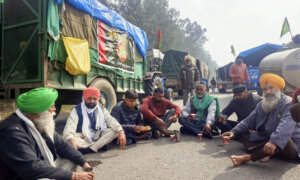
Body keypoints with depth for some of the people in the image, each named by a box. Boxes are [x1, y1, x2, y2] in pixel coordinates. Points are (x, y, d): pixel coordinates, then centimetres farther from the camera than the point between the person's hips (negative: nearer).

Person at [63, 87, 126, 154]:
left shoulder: (101, 109, 4)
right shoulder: (77, 110, -8)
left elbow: (111, 120, -8)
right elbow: (70, 126, -22)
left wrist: (121, 131, -27)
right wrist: (71, 141, -43)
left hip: (98, 137, 3)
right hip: (83, 139, -2)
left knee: (115, 130, -19)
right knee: (67, 139, -33)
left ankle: (90, 149, -25)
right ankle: (100, 145, -24)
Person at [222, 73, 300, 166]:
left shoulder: (288, 103, -14)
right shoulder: (261, 104, 10)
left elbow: (286, 126, -32)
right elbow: (249, 120, 9)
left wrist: (274, 142, -48)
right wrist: (234, 132, -6)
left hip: (287, 145, -7)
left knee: (281, 140, -40)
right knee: (242, 134, -1)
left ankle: (247, 157, -36)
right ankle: (263, 153, -26)